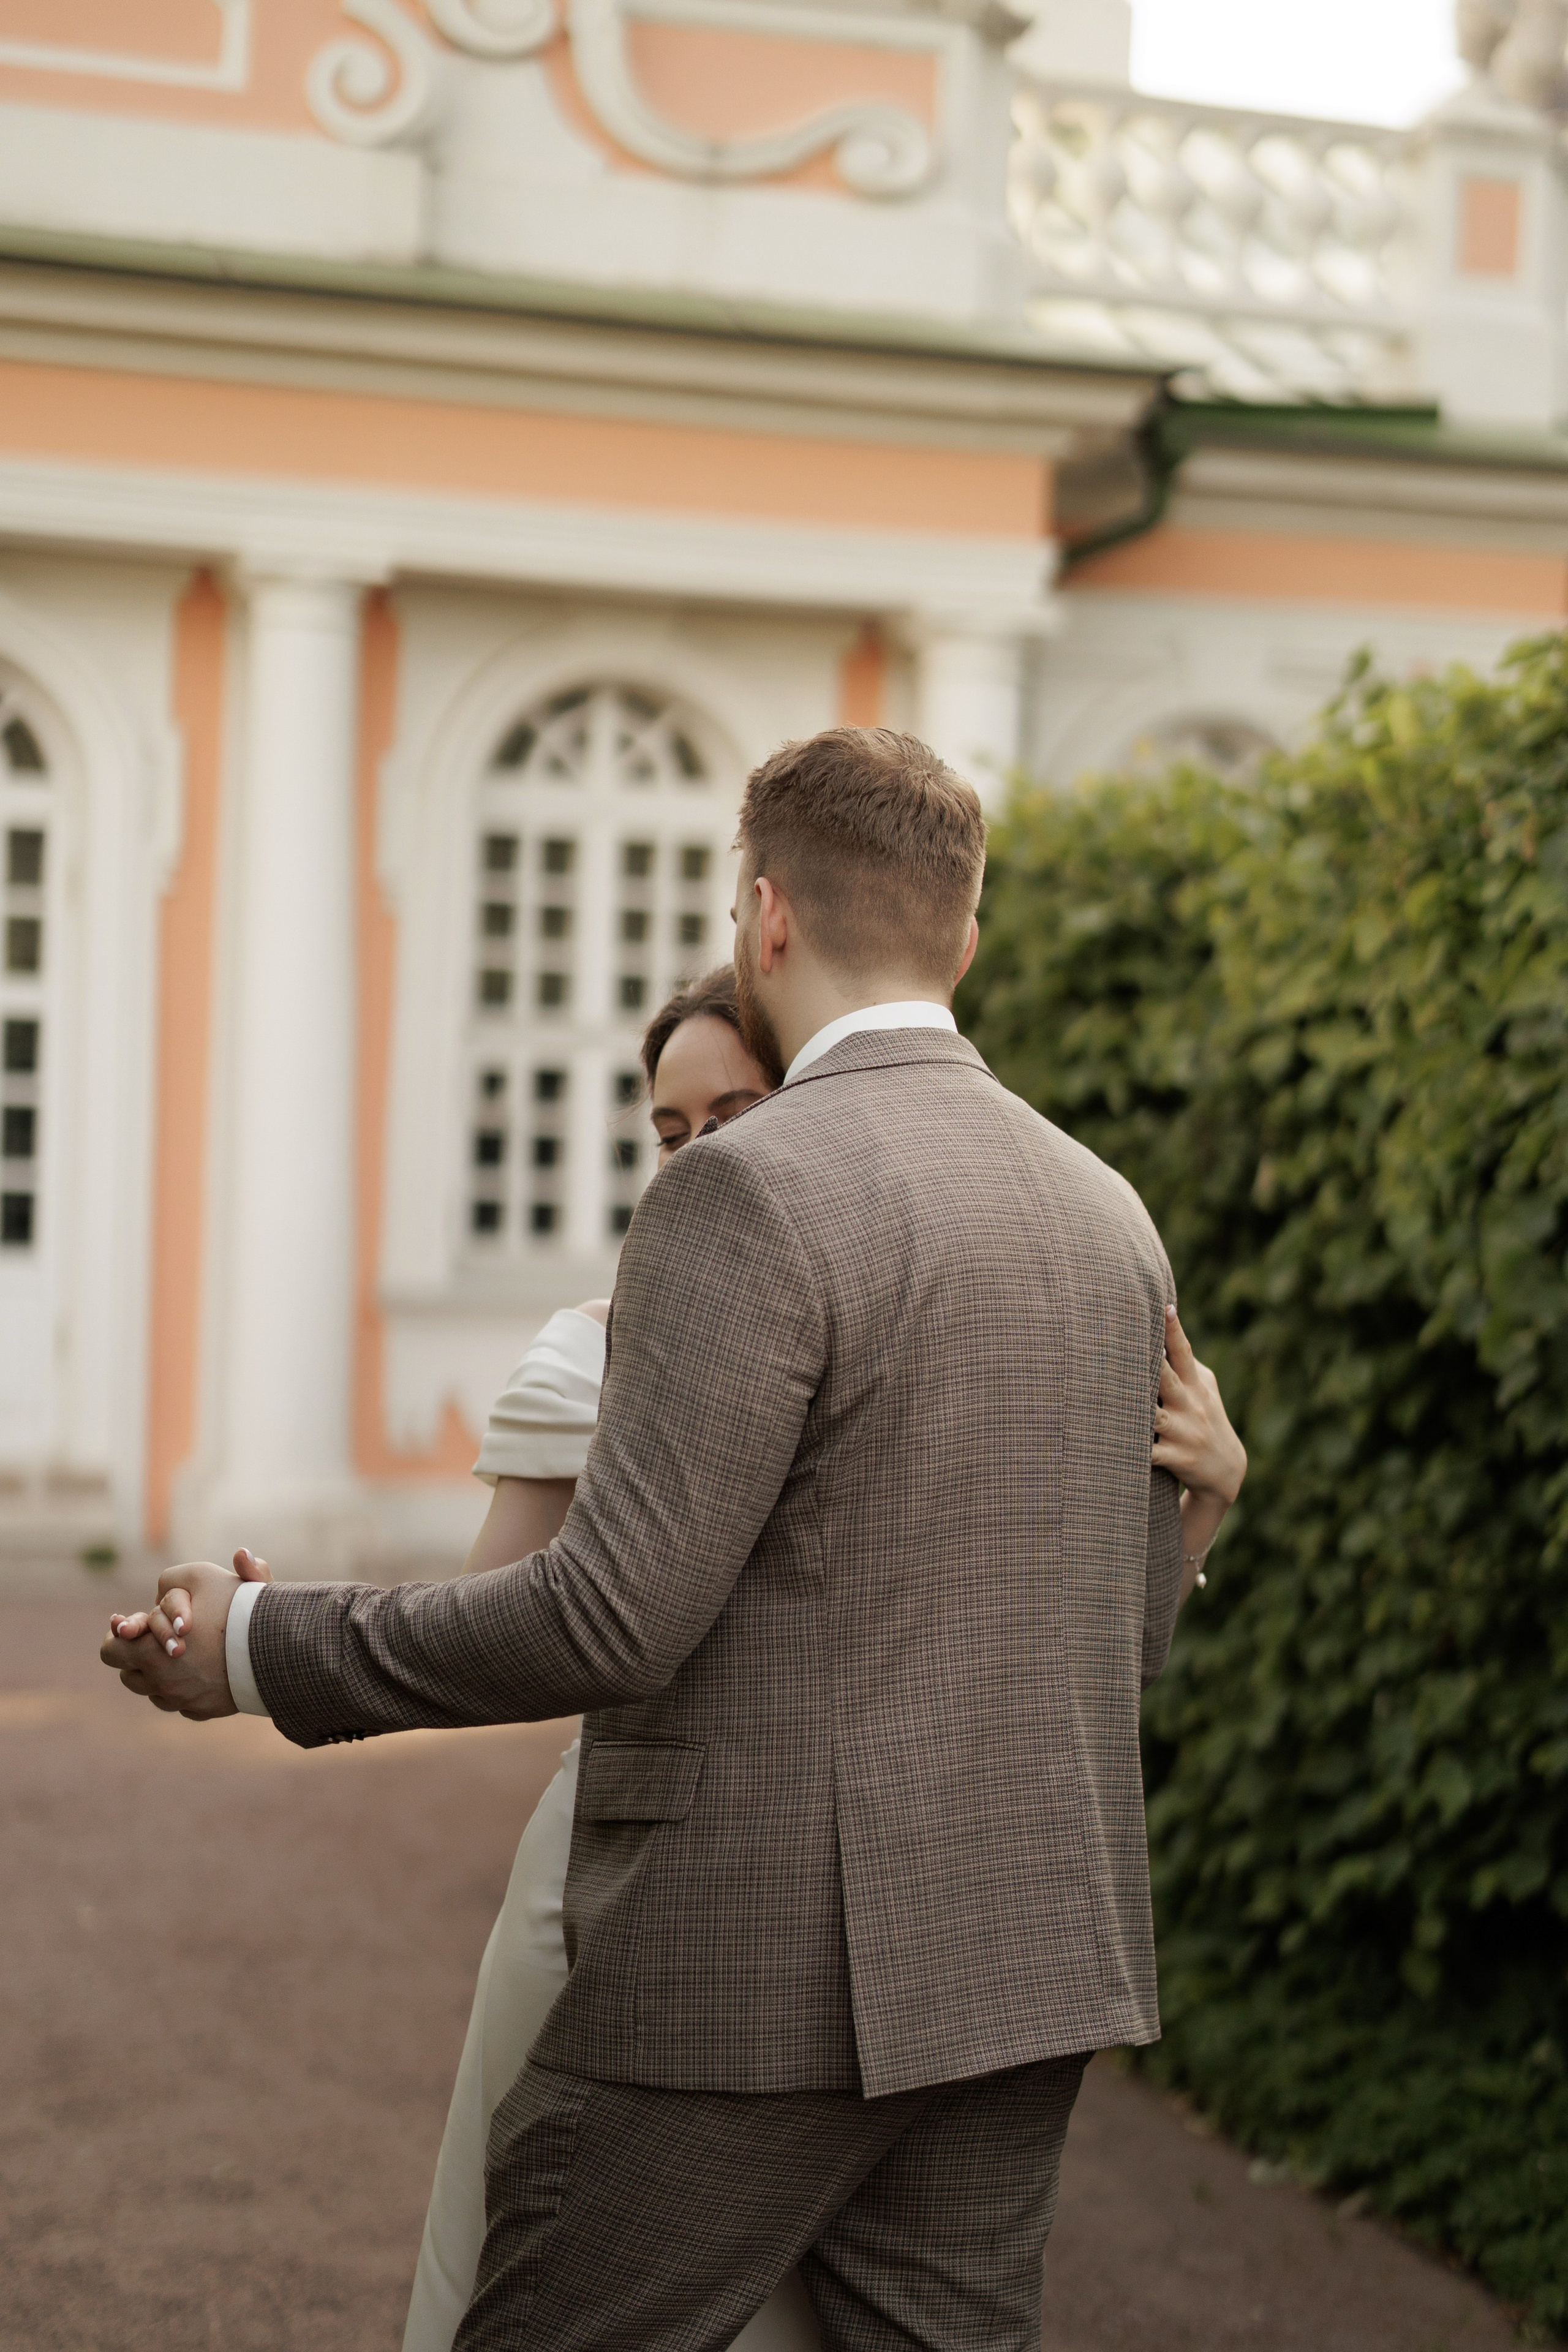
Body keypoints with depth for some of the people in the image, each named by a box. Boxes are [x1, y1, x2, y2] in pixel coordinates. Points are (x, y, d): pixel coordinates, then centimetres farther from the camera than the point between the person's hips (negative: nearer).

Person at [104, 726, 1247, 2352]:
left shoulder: (748, 1192, -15)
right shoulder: (1107, 1214, 9)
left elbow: (615, 1614, -20)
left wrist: (262, 1650, -8)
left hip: (755, 1973, -7)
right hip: (1024, 1967, 8)